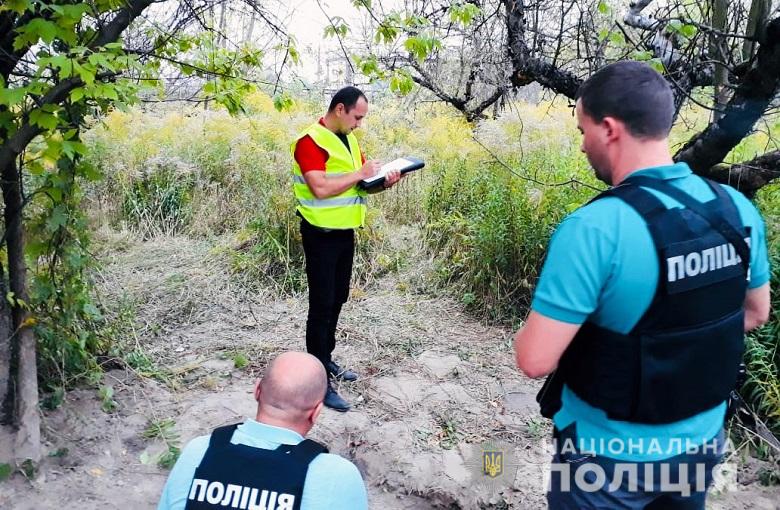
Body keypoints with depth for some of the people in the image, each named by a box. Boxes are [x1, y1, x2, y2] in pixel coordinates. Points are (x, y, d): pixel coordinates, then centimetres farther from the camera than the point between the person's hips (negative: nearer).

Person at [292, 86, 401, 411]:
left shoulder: (348, 139, 11)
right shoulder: (311, 141, -17)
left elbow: (362, 182, 14)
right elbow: (321, 189, -27)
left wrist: (383, 181, -8)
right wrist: (360, 174, -19)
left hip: (345, 233, 9)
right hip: (322, 236, -9)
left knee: (337, 300, 17)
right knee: (322, 306, -4)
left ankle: (325, 359, 32)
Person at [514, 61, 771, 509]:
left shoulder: (593, 229, -29)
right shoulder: (738, 209, -8)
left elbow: (535, 360, -26)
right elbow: (756, 313, 8)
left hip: (610, 452, -5)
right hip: (702, 442, 6)